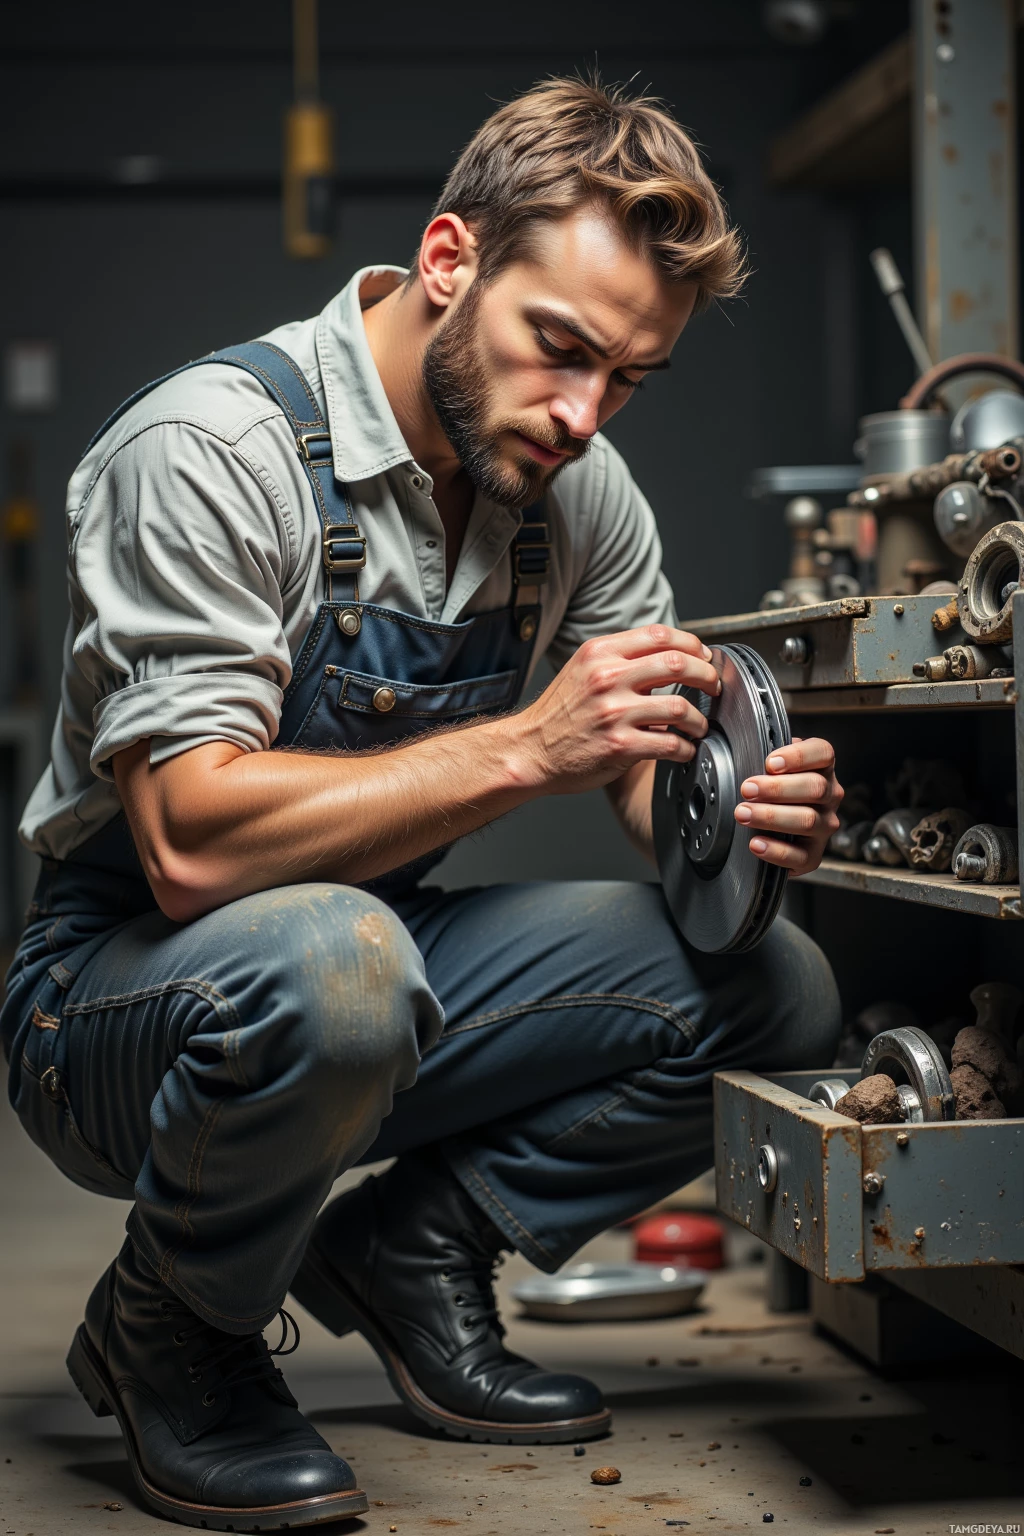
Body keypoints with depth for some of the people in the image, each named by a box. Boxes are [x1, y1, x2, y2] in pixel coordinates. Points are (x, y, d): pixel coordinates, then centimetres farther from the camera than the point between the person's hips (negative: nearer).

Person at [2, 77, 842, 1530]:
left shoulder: (578, 485, 0)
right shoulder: (215, 449, -23)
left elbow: (653, 780, 3)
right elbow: (193, 840, -31)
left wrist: (740, 820, -21)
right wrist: (527, 746, -35)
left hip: (380, 948, 7)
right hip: (129, 990, -6)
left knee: (775, 992, -7)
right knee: (329, 963, -40)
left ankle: (407, 1251, 9)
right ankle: (173, 1328, -9)